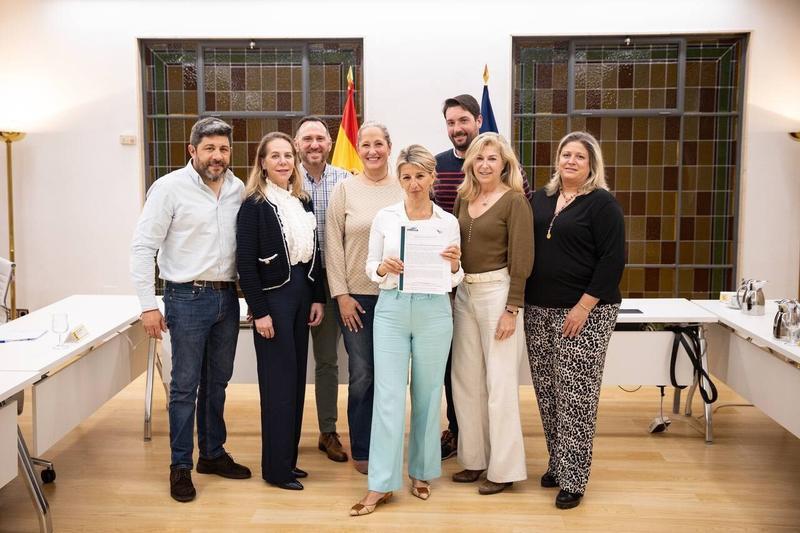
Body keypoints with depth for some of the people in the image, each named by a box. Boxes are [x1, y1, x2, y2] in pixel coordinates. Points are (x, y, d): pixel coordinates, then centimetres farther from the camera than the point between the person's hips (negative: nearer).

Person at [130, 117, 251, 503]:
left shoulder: (237, 189, 5)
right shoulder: (170, 187, -9)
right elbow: (142, 247, -9)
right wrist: (148, 305, -13)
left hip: (227, 297, 5)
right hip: (188, 297, -5)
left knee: (217, 381, 16)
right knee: (185, 385, 2)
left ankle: (213, 453, 31)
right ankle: (180, 466, 16)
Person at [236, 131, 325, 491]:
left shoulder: (303, 201, 11)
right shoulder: (254, 204, -8)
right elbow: (245, 262, -12)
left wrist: (317, 298, 7)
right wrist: (259, 311, -15)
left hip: (301, 293, 7)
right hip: (272, 297, -6)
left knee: (296, 379, 11)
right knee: (278, 382, -2)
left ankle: (289, 458, 23)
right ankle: (276, 469, 9)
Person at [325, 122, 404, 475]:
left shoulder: (404, 189, 3)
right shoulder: (345, 188, 0)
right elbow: (333, 244, 0)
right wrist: (341, 294, -5)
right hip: (356, 296, -1)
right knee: (362, 375, 3)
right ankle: (362, 450, 20)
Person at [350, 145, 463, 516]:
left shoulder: (448, 222, 3)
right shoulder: (385, 217, 2)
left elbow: (454, 280, 7)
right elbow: (370, 267, 6)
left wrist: (454, 266, -14)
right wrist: (384, 268, -15)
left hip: (434, 312, 1)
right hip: (391, 309, -1)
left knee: (427, 394, 10)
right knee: (388, 395, -3)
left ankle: (421, 472, 27)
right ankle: (380, 484, 4)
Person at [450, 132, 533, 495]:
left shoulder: (514, 200, -8)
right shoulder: (463, 197, 10)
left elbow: (521, 260, -11)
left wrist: (511, 310, -14)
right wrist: (450, 294, 9)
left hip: (497, 292, -6)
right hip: (463, 292, 7)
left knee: (499, 382, -1)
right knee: (466, 380, 11)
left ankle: (504, 469, 12)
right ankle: (474, 459, 25)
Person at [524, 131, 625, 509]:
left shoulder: (602, 203, -5)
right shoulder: (541, 198, 13)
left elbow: (613, 260, -10)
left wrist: (584, 306, -15)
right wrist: (522, 301, 10)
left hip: (584, 312, -6)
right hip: (539, 309, 6)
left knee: (576, 394, -3)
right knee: (547, 391, 9)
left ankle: (573, 478, 5)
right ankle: (557, 463, 24)